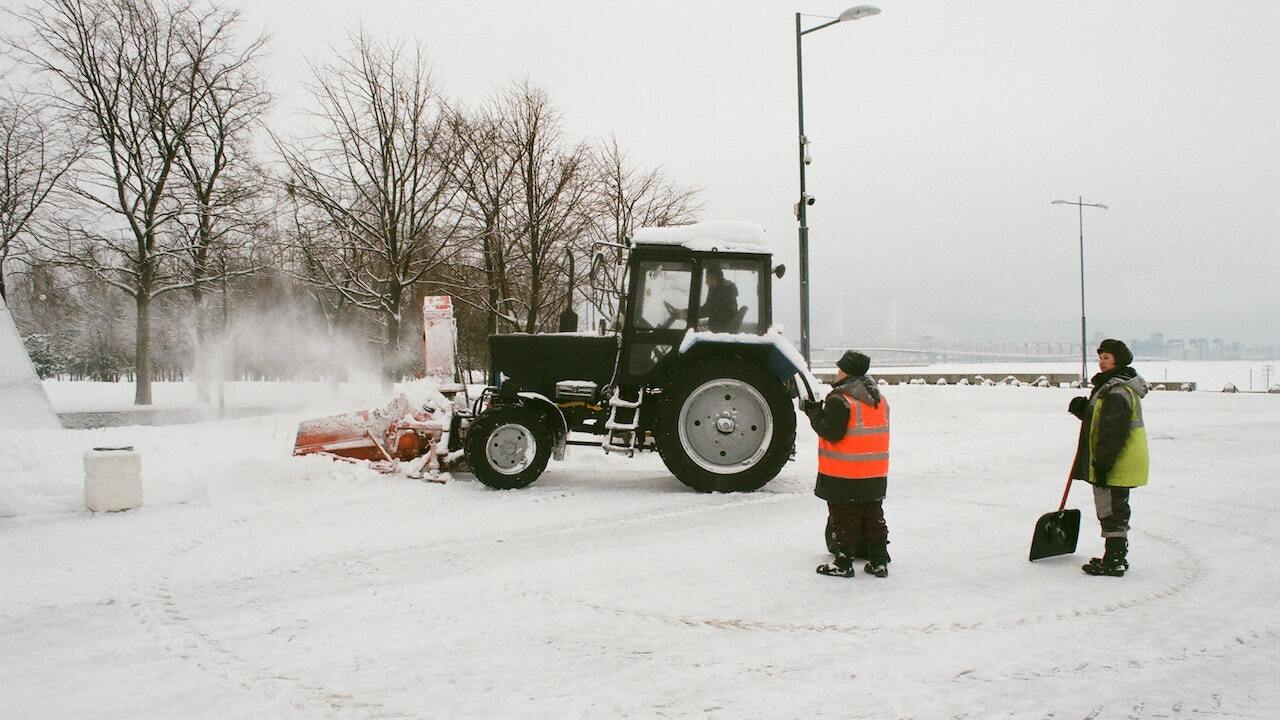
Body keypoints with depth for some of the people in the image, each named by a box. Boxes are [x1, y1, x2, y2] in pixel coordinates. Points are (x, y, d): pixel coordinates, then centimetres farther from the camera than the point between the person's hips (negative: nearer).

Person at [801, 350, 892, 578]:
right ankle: (879, 561, 18)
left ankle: (843, 563, 7)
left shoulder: (839, 400, -16)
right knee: (873, 517, 15)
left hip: (844, 476, -7)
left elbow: (831, 433, -19)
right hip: (875, 474, 7)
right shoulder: (880, 399, 10)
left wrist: (814, 412, -7)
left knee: (844, 518, 2)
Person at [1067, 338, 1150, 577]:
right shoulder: (1110, 387, 15)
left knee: (1112, 513, -3)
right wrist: (1083, 409, 6)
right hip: (1118, 465, 11)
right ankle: (1117, 557, 28)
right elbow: (1101, 420, 23)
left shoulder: (1117, 392, -20)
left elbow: (1113, 432, -25)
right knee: (1116, 511, 18)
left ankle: (1113, 562, 3)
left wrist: (1102, 464, -23)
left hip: (1117, 466, -11)